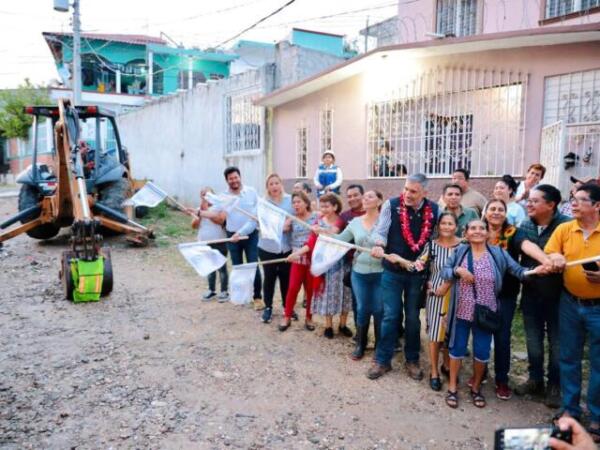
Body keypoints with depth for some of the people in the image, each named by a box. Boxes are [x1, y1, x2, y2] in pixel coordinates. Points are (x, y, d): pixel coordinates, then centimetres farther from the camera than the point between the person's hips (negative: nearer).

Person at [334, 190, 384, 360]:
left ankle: (380, 346, 24)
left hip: (380, 273, -3)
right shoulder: (355, 222, 4)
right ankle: (360, 344, 28)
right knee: (362, 309, 12)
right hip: (359, 272, 3)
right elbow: (341, 239, 8)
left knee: (379, 310, 7)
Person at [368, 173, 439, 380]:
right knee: (390, 316, 5)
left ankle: (412, 360, 29)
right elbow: (380, 231, -8)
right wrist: (379, 245, -29)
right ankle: (382, 360, 19)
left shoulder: (434, 210, -2)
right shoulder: (391, 205, -8)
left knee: (413, 317, 13)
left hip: (418, 272, 2)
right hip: (393, 271, -1)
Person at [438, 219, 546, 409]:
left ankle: (476, 388, 33)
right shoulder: (460, 251, -3)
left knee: (482, 352, 10)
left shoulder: (498, 253, -4)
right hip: (461, 312, 0)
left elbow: (517, 271, -8)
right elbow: (444, 271, -2)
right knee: (457, 348, 9)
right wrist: (458, 270, -20)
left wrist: (533, 271, -27)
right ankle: (452, 388, 25)